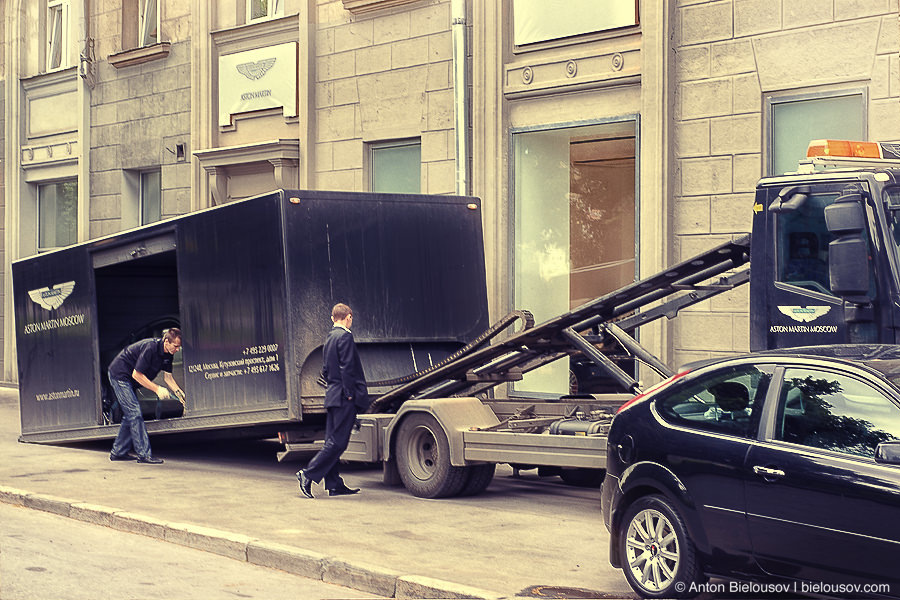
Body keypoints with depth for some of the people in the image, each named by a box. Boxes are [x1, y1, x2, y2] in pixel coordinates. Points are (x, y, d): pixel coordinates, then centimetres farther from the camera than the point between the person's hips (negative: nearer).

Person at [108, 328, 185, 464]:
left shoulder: (167, 353, -3)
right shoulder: (150, 348, -30)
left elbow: (167, 375, 6)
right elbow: (136, 374, -27)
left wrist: (178, 391, -9)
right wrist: (157, 389, -26)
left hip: (129, 381, 10)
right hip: (119, 375, -10)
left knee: (130, 414, 13)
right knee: (135, 413, -13)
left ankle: (118, 452, 21)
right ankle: (144, 454, -15)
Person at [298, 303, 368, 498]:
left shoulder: (329, 338, 15)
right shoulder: (345, 336, -12)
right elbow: (347, 368, -18)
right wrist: (349, 393, -15)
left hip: (332, 395, 10)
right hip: (344, 398, -10)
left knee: (332, 441, 9)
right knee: (337, 442, -8)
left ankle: (335, 485, 13)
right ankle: (309, 475, -11)